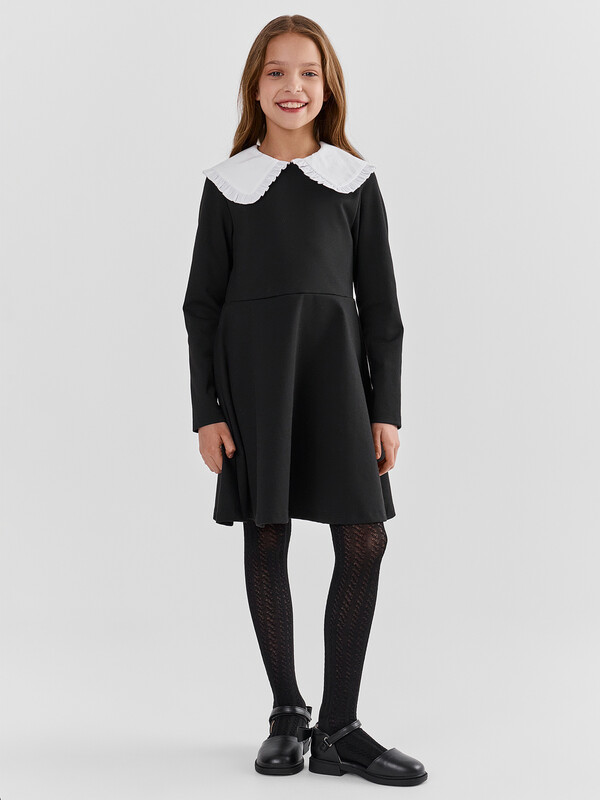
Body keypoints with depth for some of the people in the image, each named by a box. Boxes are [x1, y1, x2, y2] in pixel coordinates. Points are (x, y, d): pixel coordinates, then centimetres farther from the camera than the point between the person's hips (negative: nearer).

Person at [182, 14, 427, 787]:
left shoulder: (355, 179, 7)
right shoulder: (227, 182, 5)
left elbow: (380, 302, 6)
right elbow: (203, 302, 4)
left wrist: (386, 409, 0)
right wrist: (206, 410, -2)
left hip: (335, 367, 1)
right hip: (251, 369, -1)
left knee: (364, 540, -5)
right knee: (266, 536, 4)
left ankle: (338, 729, 6)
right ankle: (287, 714, 20)